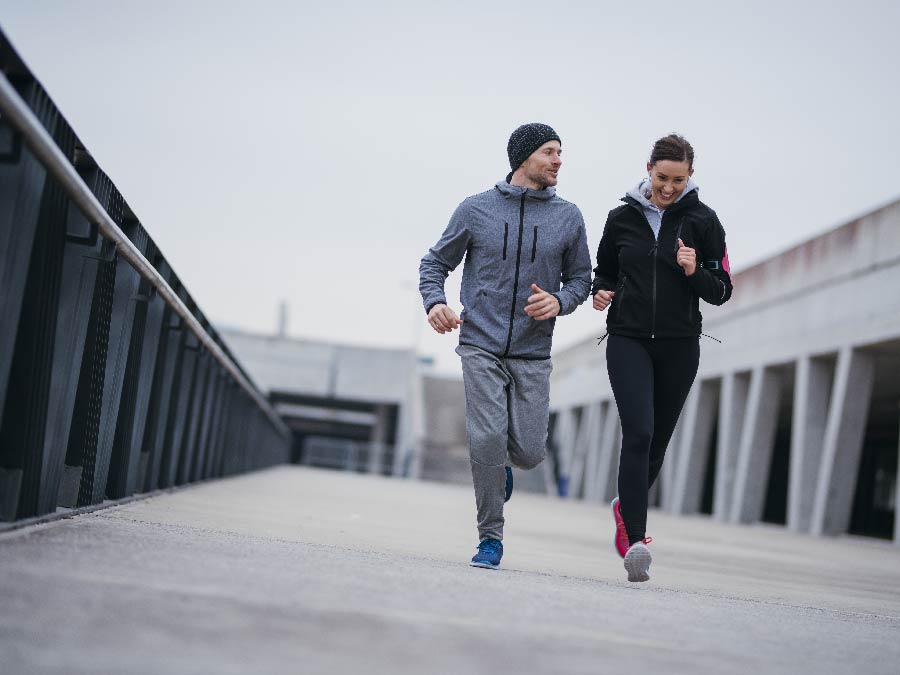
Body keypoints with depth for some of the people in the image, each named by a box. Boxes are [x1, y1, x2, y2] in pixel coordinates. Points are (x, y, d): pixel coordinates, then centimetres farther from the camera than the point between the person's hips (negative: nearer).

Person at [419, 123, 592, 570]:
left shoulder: (568, 218, 5)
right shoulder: (476, 209, 1)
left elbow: (580, 278, 13)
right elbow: (435, 263, 9)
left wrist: (559, 302, -9)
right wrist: (434, 302, -11)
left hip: (533, 353, 2)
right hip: (481, 346, -2)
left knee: (529, 451, -4)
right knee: (487, 439, -15)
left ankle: (501, 462, 35)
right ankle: (490, 537, 3)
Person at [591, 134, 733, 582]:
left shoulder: (702, 221, 1)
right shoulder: (622, 218, 5)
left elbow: (722, 291, 3)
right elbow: (604, 271, 19)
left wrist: (695, 272, -16)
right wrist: (600, 291, -3)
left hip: (679, 346, 1)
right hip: (629, 341, -1)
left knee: (657, 440, 10)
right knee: (638, 432, -18)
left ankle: (627, 507, 39)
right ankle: (635, 540, -19)